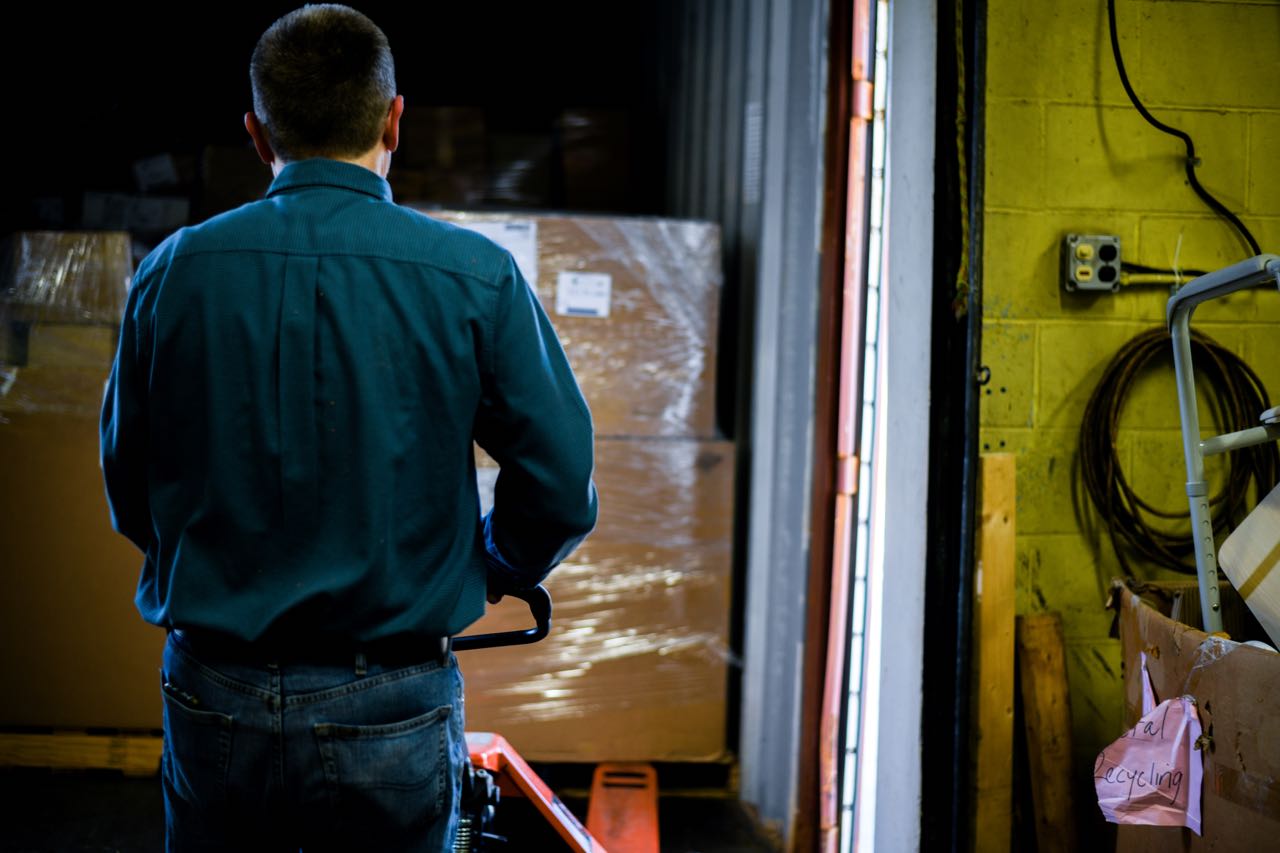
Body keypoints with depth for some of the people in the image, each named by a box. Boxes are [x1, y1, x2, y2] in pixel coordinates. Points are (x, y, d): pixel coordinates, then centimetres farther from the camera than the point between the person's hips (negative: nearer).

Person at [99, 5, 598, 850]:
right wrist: (489, 572, 13)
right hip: (389, 716, -2)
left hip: (212, 707, 2)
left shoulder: (172, 273, -3)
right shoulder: (476, 279, -10)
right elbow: (561, 488, -7)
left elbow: (129, 491, 6)